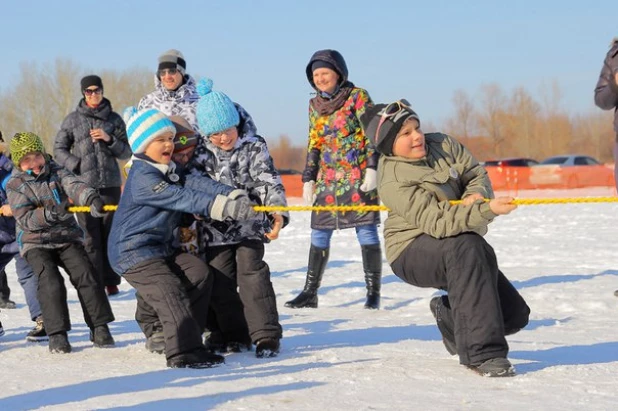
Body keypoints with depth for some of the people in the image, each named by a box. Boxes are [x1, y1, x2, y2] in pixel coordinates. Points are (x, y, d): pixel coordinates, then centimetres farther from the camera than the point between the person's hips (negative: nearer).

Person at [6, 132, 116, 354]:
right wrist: (48, 214, -32)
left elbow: (74, 185, -21)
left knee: (86, 275, -12)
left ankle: (99, 328, -4)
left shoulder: (56, 172, 0)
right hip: (36, 243, -2)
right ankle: (57, 334, -15)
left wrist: (92, 198, -42)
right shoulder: (15, 186, -5)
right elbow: (25, 219, -15)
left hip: (67, 237, 2)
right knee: (51, 282, -21)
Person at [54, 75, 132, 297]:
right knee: (91, 236, -4)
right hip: (84, 185, -1)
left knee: (111, 233, 2)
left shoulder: (114, 119, 8)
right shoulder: (73, 119, 6)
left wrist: (109, 140, -9)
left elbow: (126, 152, 8)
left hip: (110, 183, 1)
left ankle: (111, 281, 9)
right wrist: (77, 166, -6)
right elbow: (59, 149, 10)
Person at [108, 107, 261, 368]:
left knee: (198, 273, 6)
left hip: (161, 247, 10)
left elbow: (195, 185, -2)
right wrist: (222, 207, -35)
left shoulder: (169, 170, 12)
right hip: (132, 250, -10)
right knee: (168, 290, -21)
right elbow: (181, 198, -29)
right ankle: (184, 352, -26)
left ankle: (188, 337, 11)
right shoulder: (142, 177, -20)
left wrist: (233, 196, -19)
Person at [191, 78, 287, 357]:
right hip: (215, 229, 4)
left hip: (249, 226, -3)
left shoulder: (254, 148, -8)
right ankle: (233, 335, 18)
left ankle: (266, 335, -7)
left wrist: (277, 212, -31)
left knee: (252, 275, -11)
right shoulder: (202, 154, 0)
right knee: (219, 281, 5)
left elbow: (269, 182, -15)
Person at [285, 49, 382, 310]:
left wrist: (372, 168, -14)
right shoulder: (315, 105, 13)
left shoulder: (358, 97, -3)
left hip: (358, 177, -5)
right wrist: (308, 180, 13)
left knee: (366, 231, -4)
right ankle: (310, 293, 11)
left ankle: (373, 292, 1)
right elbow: (313, 144, 17)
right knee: (319, 234, 5)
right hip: (327, 179, 5)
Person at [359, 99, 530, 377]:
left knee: (514, 314, -1)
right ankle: (482, 352, -39)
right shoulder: (393, 183, -22)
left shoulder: (442, 145, -1)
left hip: (455, 256, 7)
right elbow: (438, 221, -32)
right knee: (467, 246, -40)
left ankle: (449, 314, 30)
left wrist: (476, 195, -21)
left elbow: (476, 172, 3)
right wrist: (487, 210, -42)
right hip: (413, 254, -7)